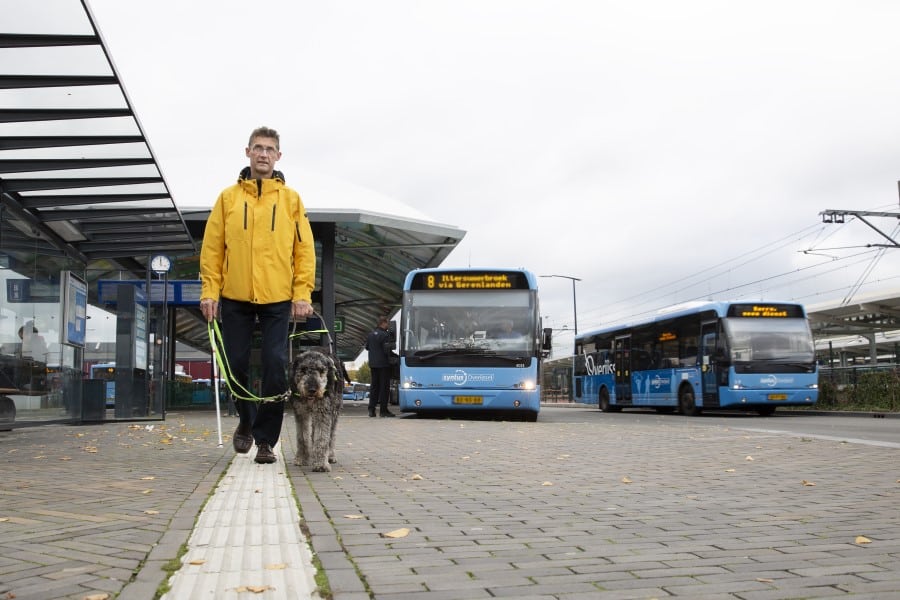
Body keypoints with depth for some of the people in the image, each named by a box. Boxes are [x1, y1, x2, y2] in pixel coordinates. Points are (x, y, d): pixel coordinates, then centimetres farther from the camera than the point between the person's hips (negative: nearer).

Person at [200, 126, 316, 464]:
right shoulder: (228, 197, 8)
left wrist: (303, 294, -6)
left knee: (275, 369, -4)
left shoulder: (291, 199, 6)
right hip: (234, 297, 1)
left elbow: (304, 249, 3)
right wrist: (209, 291, -3)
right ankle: (246, 421, 32)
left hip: (278, 298, -1)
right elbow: (212, 248, 6)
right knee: (236, 365, 7)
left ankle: (265, 439, 6)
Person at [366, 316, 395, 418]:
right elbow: (387, 350, -18)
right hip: (383, 364, -7)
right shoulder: (385, 335, -14)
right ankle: (383, 410, -1)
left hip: (373, 364, 7)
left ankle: (371, 409, 11)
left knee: (374, 386, 13)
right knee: (384, 386, -1)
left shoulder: (370, 334, 10)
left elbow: (366, 347, 18)